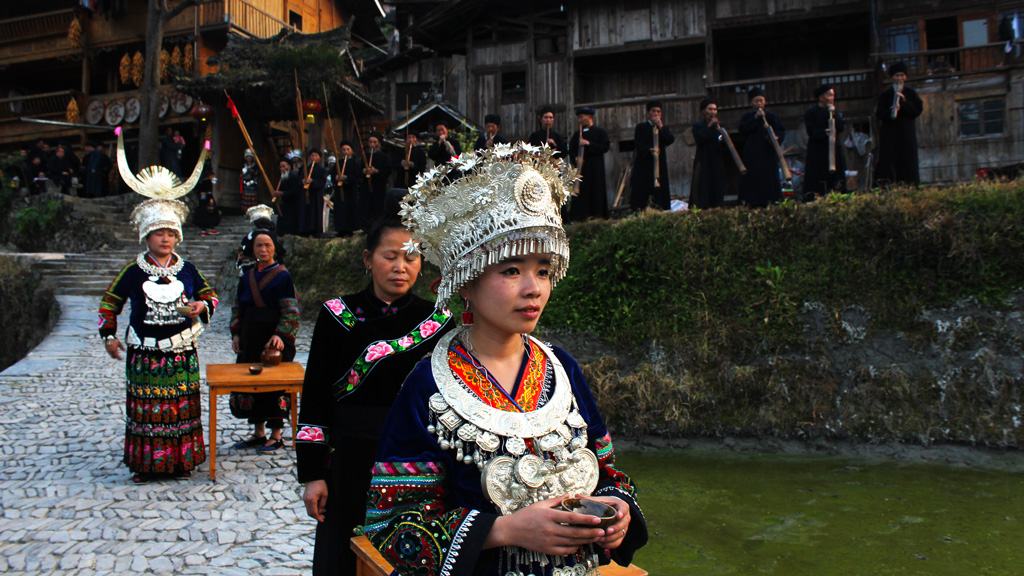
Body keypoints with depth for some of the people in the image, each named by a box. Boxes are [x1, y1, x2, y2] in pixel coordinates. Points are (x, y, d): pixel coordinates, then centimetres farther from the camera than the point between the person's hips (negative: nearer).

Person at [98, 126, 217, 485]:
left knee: (182, 407, 7)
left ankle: (181, 460, 19)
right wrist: (109, 335, 2)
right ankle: (144, 463, 15)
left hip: (182, 353, 2)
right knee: (146, 408, 4)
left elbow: (210, 295, 13)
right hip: (145, 353, -1)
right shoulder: (133, 272, -1)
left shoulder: (187, 271, 3)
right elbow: (110, 301, 8)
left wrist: (201, 307, -9)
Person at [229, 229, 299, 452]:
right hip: (251, 341, 6)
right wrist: (236, 334, 6)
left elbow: (290, 311, -13)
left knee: (276, 385, 0)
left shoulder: (282, 276, -8)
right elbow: (238, 308, 16)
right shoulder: (247, 277, 10)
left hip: (274, 342, -6)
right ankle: (258, 432, 23)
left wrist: (280, 335, -25)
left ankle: (276, 435, 11)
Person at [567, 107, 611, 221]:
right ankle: (579, 218, -6)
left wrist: (589, 144, -13)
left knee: (596, 192, -6)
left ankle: (595, 215, -3)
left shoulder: (600, 132, 6)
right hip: (580, 168, 3)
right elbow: (571, 151, 12)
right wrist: (575, 158, -9)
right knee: (580, 193, -5)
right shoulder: (576, 134, 18)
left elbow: (606, 146, -6)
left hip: (596, 169, -3)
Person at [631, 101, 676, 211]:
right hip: (643, 164, -3)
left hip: (660, 164, 3)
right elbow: (638, 144, -6)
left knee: (659, 192, -4)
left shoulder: (664, 128, 18)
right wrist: (649, 150, -23)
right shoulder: (641, 127, 8)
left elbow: (670, 140, -1)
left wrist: (660, 126, -5)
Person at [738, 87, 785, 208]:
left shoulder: (770, 115, 10)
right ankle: (754, 205, -5)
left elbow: (781, 130, 4)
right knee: (753, 180, -6)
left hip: (768, 153, 0)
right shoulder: (747, 116, 10)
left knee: (770, 178, -4)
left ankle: (770, 202, -1)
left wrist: (777, 138, -17)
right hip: (752, 154, 0)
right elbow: (742, 130, -7)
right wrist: (755, 118, -14)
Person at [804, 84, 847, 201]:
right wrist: (825, 132, -26)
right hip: (817, 152, -5)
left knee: (836, 180, 3)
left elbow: (842, 127, 2)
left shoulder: (834, 111, 16)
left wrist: (833, 113, -7)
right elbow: (812, 132, -10)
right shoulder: (811, 112, -1)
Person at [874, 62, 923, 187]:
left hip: (907, 133, 1)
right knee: (890, 162, -7)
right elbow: (879, 114, -1)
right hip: (890, 134, -1)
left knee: (908, 161, -4)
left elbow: (918, 110, 0)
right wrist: (890, 111, -20)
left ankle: (909, 186, -1)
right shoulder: (885, 94, 6)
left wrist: (904, 102, -13)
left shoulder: (911, 93, 9)